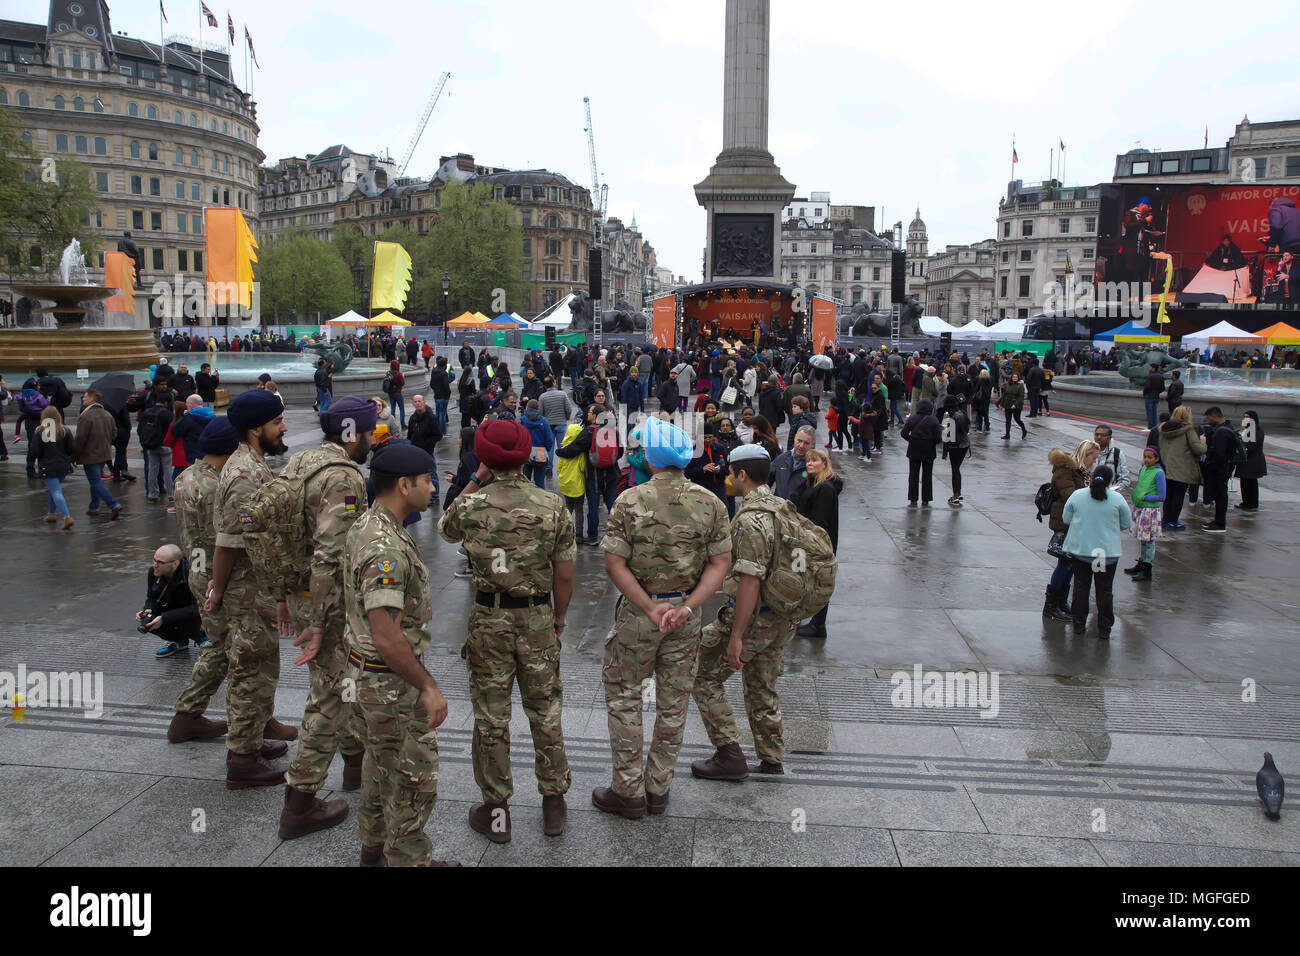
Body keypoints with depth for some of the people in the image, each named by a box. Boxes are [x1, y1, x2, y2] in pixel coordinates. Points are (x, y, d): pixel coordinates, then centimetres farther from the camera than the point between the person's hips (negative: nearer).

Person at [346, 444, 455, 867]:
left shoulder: (365, 526, 4)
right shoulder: (386, 549, -28)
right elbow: (386, 637, -30)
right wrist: (428, 686, -22)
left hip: (368, 671, 10)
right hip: (391, 680, -10)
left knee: (382, 762, 24)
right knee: (414, 777, 3)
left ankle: (375, 845, 41)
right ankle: (410, 859, 18)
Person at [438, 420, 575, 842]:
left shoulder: (470, 505, -10)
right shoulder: (553, 506, -8)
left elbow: (445, 531, 15)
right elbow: (564, 575, -3)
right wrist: (558, 619, 12)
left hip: (489, 620, -1)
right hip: (538, 619, 1)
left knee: (491, 716, 11)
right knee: (546, 712, 15)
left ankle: (496, 811, 22)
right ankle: (553, 803, 26)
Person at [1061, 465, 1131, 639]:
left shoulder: (1077, 495, -5)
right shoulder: (1117, 498, -7)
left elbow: (1066, 519, 5)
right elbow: (1126, 524, 2)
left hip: (1080, 550, 1)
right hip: (1108, 552, -1)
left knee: (1081, 586, 12)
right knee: (1104, 589, 9)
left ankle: (1079, 625, 18)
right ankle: (1104, 628, 15)